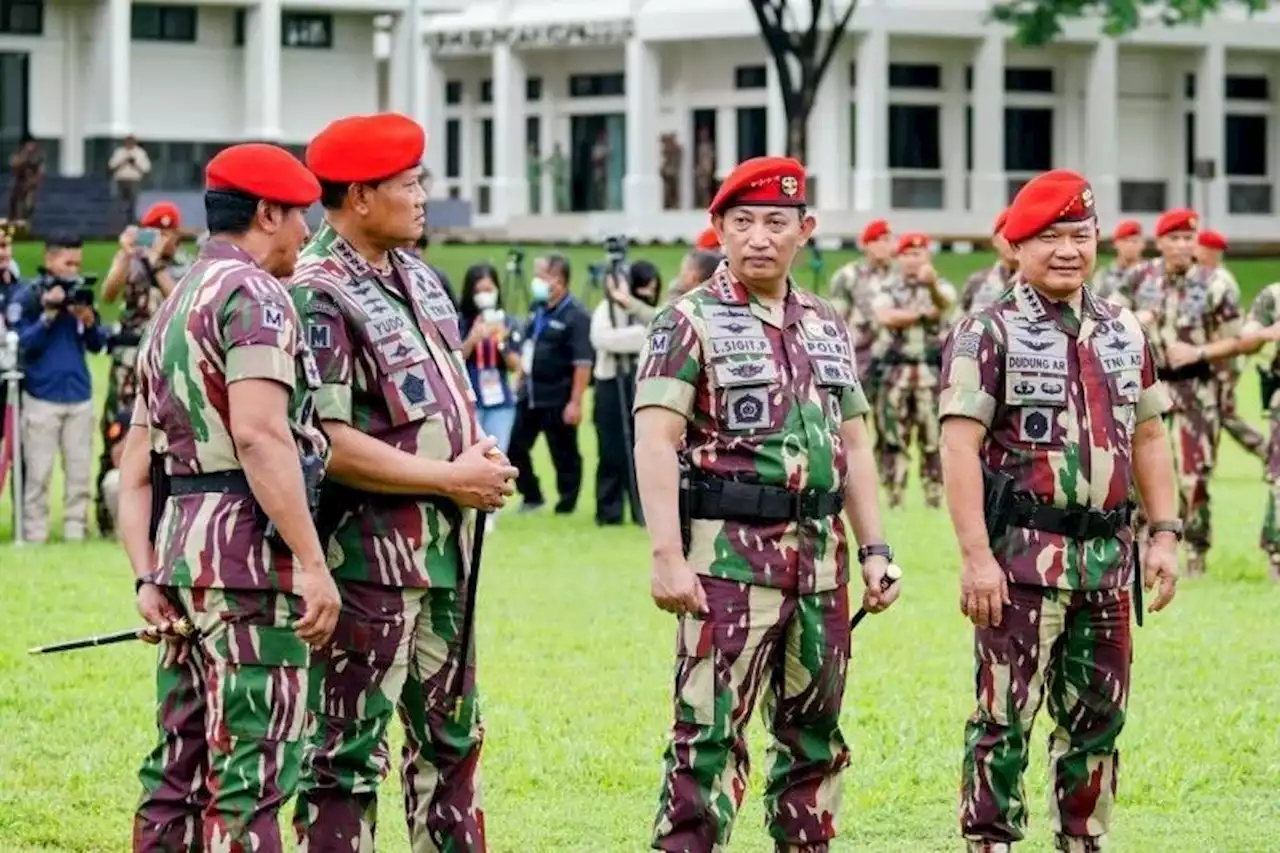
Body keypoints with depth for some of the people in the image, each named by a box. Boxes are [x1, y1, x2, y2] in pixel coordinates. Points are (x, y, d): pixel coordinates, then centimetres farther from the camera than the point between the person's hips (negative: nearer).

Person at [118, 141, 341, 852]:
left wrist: (147, 579, 12)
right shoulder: (253, 294, -8)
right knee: (252, 771, -9)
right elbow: (260, 435, -21)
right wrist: (312, 564, -22)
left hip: (179, 548, 9)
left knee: (182, 768, 12)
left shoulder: (173, 307, 22)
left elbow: (136, 467, 18)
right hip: (248, 550, -9)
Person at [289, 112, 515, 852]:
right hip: (369, 558, -9)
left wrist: (482, 460, 0)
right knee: (349, 755, -4)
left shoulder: (418, 278, 13)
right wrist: (450, 478, -16)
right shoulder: (318, 296, -16)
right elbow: (324, 443, -22)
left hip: (446, 551, 9)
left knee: (452, 740, 17)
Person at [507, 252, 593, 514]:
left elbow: (583, 364, -18)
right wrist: (520, 383, 19)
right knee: (515, 447, 10)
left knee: (564, 455, 2)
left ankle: (566, 506, 13)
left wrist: (575, 402, -21)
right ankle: (531, 497, 26)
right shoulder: (538, 310, 11)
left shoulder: (575, 317, -14)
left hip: (557, 400, -8)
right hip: (529, 395, 8)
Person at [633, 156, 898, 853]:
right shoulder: (690, 323, -4)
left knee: (814, 735, 12)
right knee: (709, 734, -9)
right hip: (729, 556, -6)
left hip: (820, 554, 6)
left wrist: (874, 549, 9)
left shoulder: (828, 326, 14)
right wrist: (667, 556, -22)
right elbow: (656, 442, -12)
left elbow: (853, 445, 18)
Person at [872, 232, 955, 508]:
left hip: (931, 371, -2)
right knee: (893, 436, 2)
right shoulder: (888, 292, 11)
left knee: (933, 437, -2)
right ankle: (893, 496, 7)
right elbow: (885, 318, -11)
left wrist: (932, 283, -43)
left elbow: (944, 302, -20)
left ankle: (934, 496, 4)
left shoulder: (940, 287, 6)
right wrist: (922, 313, -10)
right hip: (896, 371, 2)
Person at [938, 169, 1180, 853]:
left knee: (1097, 717, 12)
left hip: (1107, 555, 6)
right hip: (1022, 558, -6)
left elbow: (1147, 437, 17)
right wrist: (976, 556, -19)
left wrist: (1164, 534, 8)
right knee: (1005, 717, -3)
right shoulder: (988, 334, -6)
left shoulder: (1124, 332, 12)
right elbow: (960, 447, -13)